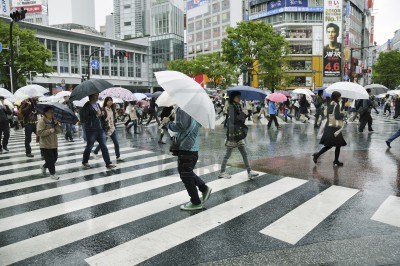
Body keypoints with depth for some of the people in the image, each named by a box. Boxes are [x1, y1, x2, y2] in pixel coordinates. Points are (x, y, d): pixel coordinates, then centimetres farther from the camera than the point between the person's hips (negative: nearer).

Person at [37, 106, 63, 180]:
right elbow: (39, 132, -22)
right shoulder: (41, 121, -13)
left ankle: (44, 166, 39)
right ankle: (52, 174, 15)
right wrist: (49, 131, -24)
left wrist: (57, 124, -14)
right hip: (45, 145, -7)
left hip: (53, 144, 7)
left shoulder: (54, 121, 9)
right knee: (50, 160, -1)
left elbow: (60, 131, 1)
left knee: (54, 158, 14)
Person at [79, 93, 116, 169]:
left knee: (104, 146, 2)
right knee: (89, 147, 8)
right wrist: (96, 115, -22)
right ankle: (84, 162, 29)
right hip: (91, 131, -6)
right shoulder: (86, 106, -11)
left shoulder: (97, 104, 13)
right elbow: (83, 119, -20)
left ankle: (108, 163, 3)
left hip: (100, 130, 6)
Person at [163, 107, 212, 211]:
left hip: (186, 147, -9)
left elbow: (180, 126, -24)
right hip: (193, 147, 10)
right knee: (187, 172, 25)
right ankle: (204, 188, 27)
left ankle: (196, 202, 15)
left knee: (186, 176, 4)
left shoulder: (182, 109, -17)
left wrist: (167, 122, -7)